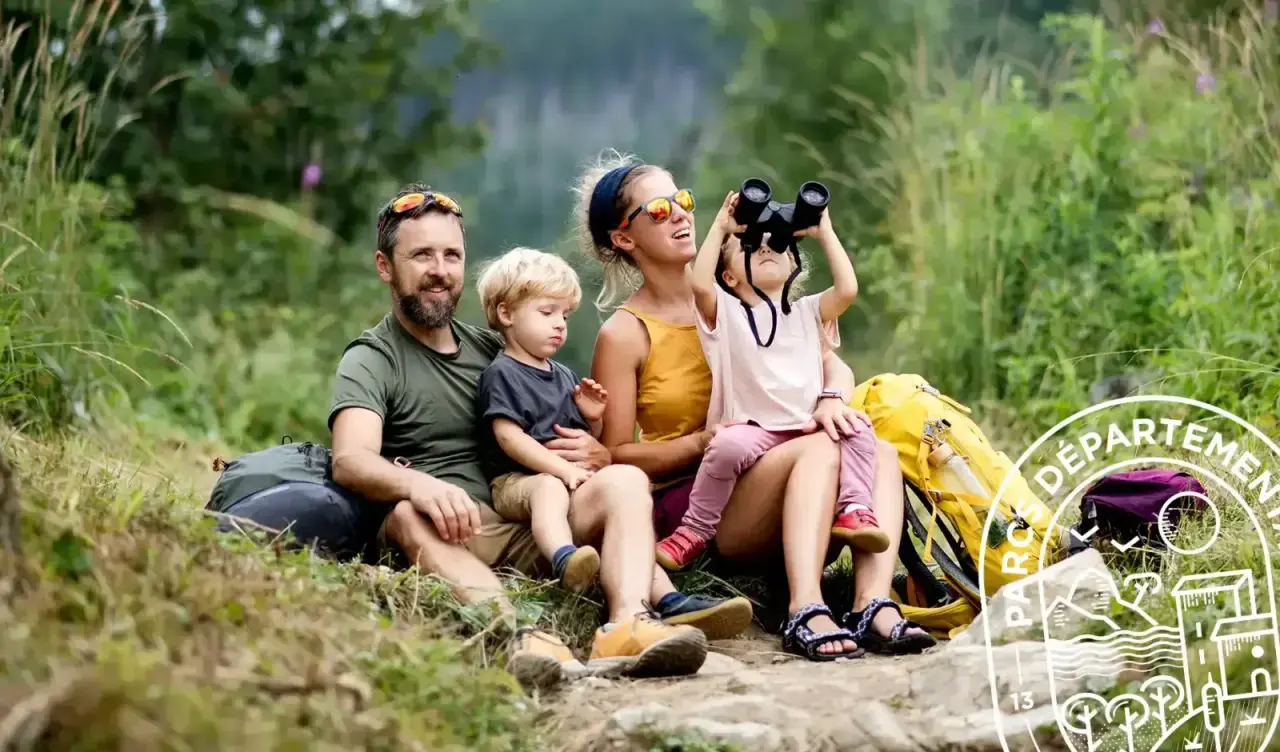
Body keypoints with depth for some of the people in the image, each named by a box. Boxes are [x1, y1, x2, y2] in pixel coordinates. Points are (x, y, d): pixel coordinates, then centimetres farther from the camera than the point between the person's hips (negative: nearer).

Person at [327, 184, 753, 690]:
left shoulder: (492, 349, 25)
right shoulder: (371, 360, 8)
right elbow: (350, 459, -13)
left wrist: (599, 455, -1)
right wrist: (417, 484, -36)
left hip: (531, 530, 5)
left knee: (624, 480, -17)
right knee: (411, 515, -36)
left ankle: (628, 627, -45)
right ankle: (520, 638, -60)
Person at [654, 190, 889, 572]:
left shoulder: (807, 312, 21)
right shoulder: (726, 313, 12)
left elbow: (847, 289, 3)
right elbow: (700, 283, -10)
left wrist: (824, 233, 10)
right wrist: (720, 228, 0)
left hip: (807, 431, 3)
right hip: (752, 429, -3)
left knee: (858, 424, -22)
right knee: (728, 443, -34)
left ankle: (855, 510, -26)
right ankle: (695, 531, -18)